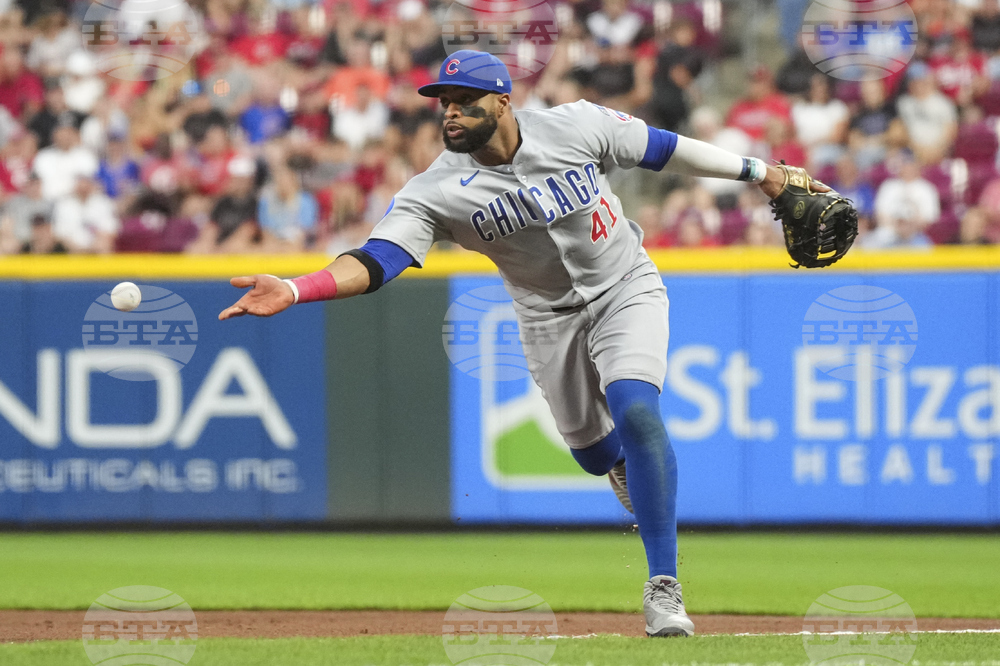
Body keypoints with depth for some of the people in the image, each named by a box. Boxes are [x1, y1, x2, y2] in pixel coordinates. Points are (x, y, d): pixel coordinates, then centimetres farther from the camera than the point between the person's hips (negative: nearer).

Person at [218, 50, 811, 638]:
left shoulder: (577, 126, -21)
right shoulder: (436, 191, -23)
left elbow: (662, 148, -6)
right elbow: (376, 260, -35)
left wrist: (756, 172, 4)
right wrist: (294, 291, -53)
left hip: (626, 288, -2)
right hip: (550, 319, 2)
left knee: (636, 414, -24)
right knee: (595, 452, 14)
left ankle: (664, 586, -20)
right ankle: (634, 468, 55)